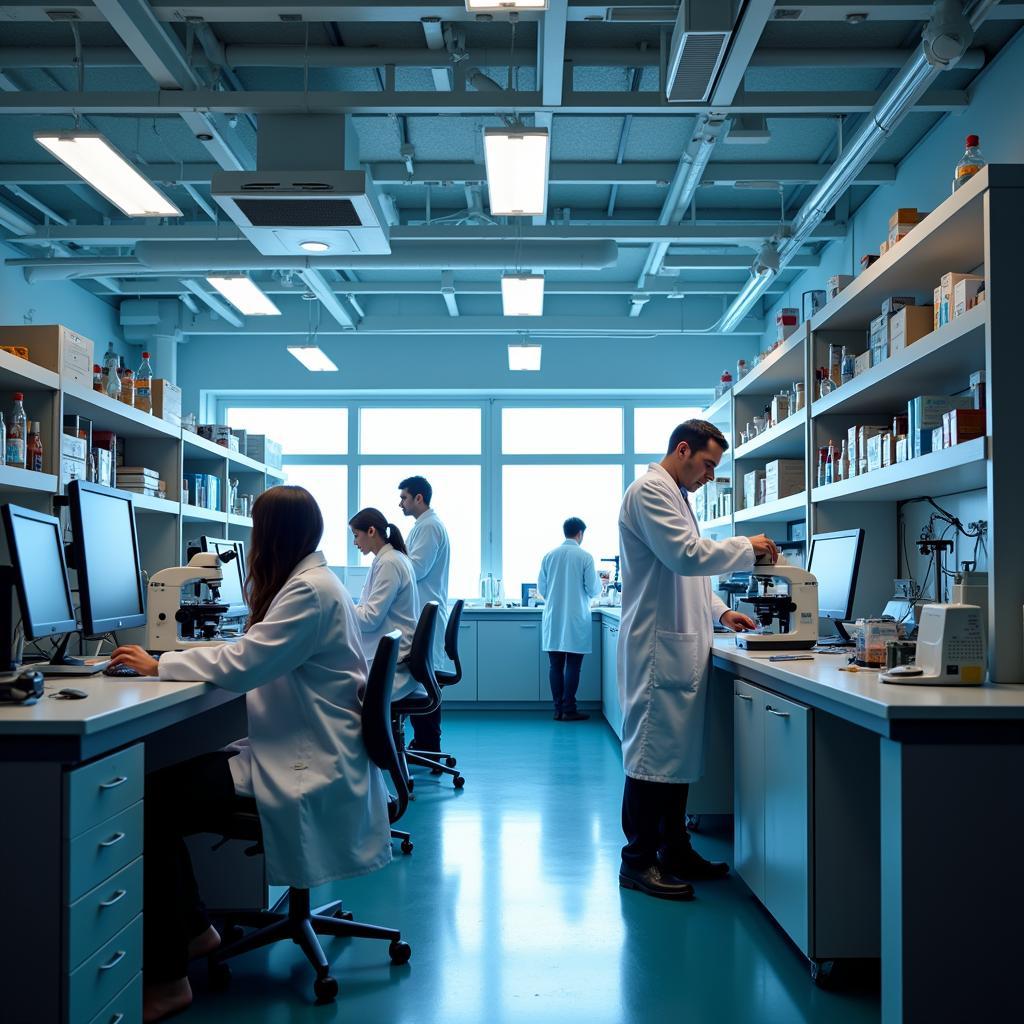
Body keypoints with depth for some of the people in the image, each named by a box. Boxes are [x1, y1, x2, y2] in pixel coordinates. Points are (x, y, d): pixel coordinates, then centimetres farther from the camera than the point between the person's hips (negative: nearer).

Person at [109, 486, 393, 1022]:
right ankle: (193, 928, 17)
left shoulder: (311, 590, -18)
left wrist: (159, 665, -10)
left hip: (305, 770, -11)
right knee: (158, 780, 5)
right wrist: (181, 658, 15)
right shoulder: (308, 582, 15)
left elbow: (241, 665, -22)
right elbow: (257, 656, 23)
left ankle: (167, 978, -6)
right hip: (298, 752, 11)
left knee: (150, 805, -16)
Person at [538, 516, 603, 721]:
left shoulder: (549, 556, 3)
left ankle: (558, 709, 8)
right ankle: (569, 709, 2)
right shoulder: (585, 557, -7)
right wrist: (599, 581, 17)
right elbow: (594, 590, -5)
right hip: (575, 620, -3)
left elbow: (541, 589, 7)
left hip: (553, 620, 3)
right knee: (572, 666, 1)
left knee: (555, 665, 6)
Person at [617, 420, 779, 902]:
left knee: (679, 750, 13)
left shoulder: (675, 496, 23)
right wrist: (747, 547, -8)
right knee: (652, 751, -6)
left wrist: (719, 611, 17)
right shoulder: (649, 491, -9)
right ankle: (638, 860, 2)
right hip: (657, 646, -10)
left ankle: (674, 849, 22)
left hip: (681, 646, 10)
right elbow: (686, 554, -20)